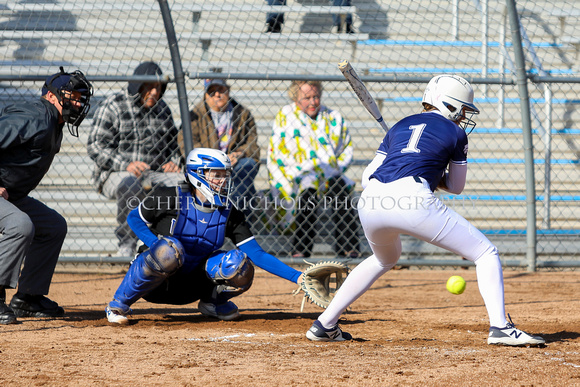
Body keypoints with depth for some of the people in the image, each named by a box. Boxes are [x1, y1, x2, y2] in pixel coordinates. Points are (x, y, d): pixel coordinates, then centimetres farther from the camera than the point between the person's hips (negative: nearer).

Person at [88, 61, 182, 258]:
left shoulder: (162, 109, 15)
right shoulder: (112, 106, -3)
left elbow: (172, 143, 28)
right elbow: (96, 147, -10)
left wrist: (173, 161, 4)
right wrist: (126, 165, -23)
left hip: (154, 173, 5)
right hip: (114, 174, -5)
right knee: (128, 185, -40)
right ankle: (126, 244, -23)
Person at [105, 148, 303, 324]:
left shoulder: (228, 213, -6)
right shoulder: (170, 198, -15)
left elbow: (256, 254, -8)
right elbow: (134, 217, 0)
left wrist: (296, 276, -18)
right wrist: (156, 243, -18)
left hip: (189, 288, 3)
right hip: (154, 284, -3)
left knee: (239, 264, -20)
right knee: (170, 249, -38)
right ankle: (118, 304, -17)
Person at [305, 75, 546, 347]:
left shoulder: (400, 126, 28)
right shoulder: (455, 133, 17)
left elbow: (367, 177, 24)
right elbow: (456, 187, 27)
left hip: (370, 203, 6)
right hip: (412, 200, -6)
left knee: (385, 259, 38)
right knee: (486, 254, 7)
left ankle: (324, 325, 33)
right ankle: (500, 327, -11)